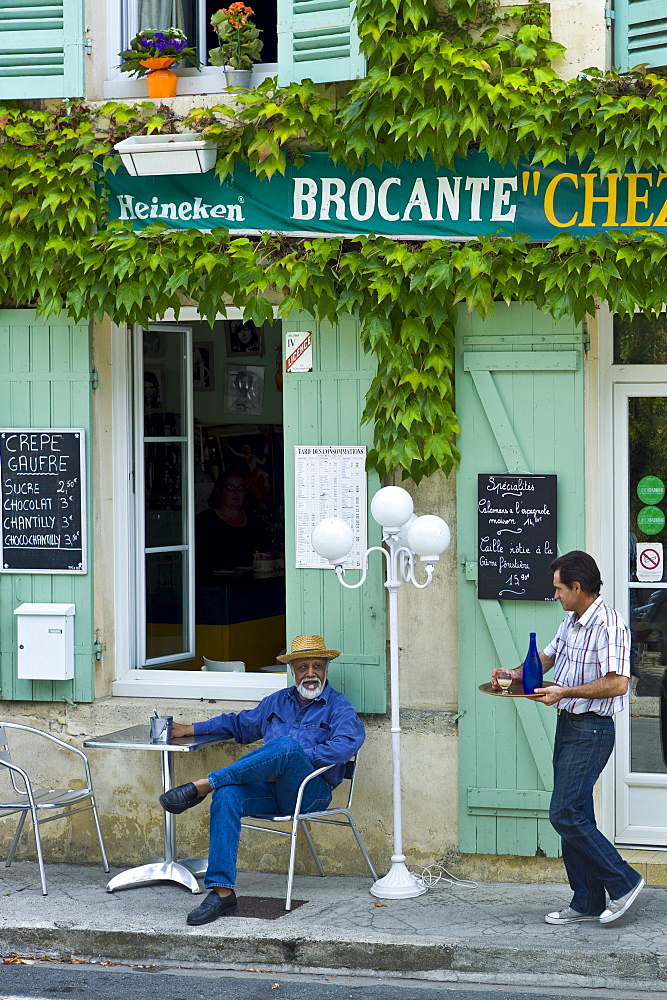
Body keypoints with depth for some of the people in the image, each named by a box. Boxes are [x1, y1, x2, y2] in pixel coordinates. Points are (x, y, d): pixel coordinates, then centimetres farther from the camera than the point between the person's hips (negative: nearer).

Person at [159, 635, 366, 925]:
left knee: (287, 745, -36)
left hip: (312, 791, -5)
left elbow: (345, 745, -15)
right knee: (227, 796, -28)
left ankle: (203, 785, -32)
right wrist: (191, 729, 28)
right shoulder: (277, 702, 24)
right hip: (271, 791, 5)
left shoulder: (339, 707, 6)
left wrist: (294, 760, -19)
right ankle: (221, 892, -33)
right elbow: (239, 724, 38)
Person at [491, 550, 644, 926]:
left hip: (591, 731, -10)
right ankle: (587, 902, 15)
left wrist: (565, 692, -21)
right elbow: (548, 657, 27)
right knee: (576, 816, 10)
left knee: (566, 815, -12)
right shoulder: (571, 622, 13)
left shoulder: (608, 625, -18)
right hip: (568, 726, 10)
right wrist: (516, 674, 10)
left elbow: (617, 684, -24)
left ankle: (623, 882, -2)